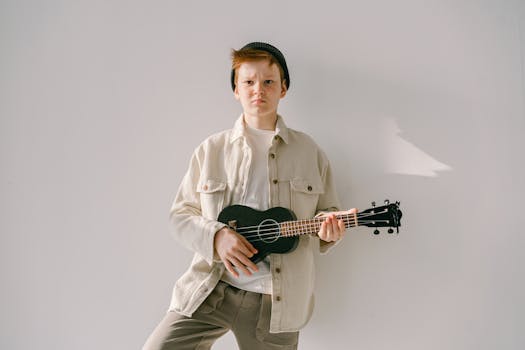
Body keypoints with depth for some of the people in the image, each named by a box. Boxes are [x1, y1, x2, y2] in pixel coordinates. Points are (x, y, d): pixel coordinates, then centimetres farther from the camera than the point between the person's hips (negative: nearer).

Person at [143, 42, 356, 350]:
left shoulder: (310, 152, 5)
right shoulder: (211, 150, 4)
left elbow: (328, 211, 12)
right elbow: (181, 214, 5)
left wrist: (329, 227, -11)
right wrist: (216, 236, -14)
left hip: (276, 301, 1)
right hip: (210, 289, 0)